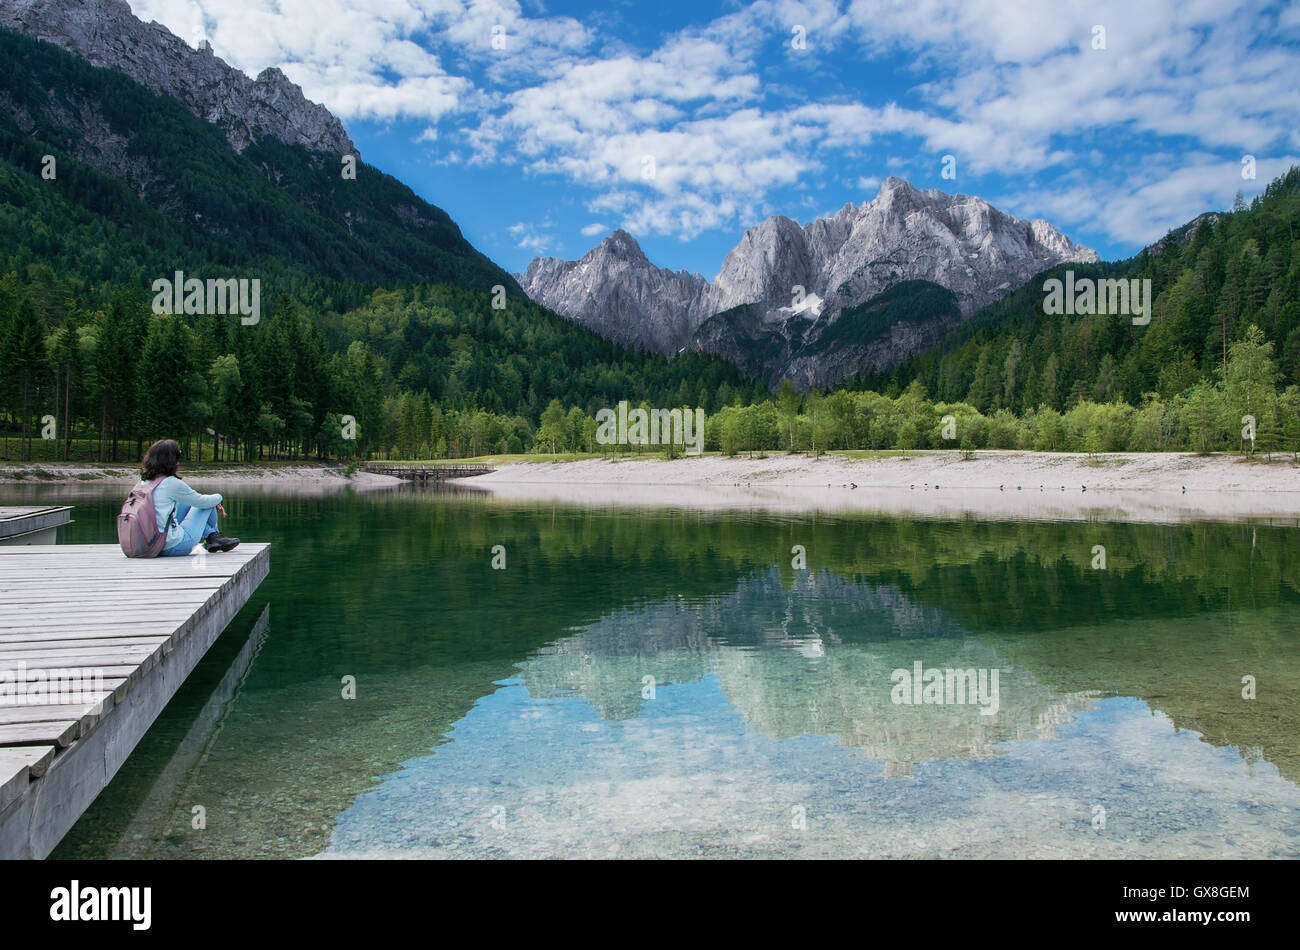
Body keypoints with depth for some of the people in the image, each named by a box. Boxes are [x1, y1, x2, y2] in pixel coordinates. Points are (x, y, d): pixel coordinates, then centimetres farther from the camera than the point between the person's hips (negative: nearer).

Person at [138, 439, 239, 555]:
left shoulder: (144, 481, 7)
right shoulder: (171, 483, -16)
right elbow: (202, 502, -3)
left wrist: (214, 504, 22)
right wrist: (218, 498, 19)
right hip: (172, 547, -8)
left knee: (188, 501, 19)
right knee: (208, 505, 7)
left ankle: (211, 534, 24)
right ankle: (213, 537, 32)